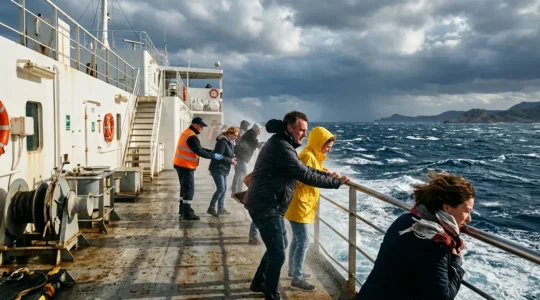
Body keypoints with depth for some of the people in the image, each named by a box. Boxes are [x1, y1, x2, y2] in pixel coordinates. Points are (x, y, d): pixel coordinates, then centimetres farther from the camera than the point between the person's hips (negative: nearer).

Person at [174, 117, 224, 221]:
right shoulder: (192, 137, -20)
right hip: (186, 166, -11)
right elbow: (199, 151, -22)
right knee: (189, 189, -6)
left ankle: (183, 208, 30)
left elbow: (199, 148, 17)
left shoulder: (187, 133, 14)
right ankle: (187, 213, -4)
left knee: (185, 187, 20)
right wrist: (214, 156, -14)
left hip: (181, 165, 11)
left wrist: (211, 152, 9)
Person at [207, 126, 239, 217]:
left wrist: (232, 158, 0)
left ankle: (221, 208, 19)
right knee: (221, 189, -11)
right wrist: (231, 160, -17)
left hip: (223, 169, 10)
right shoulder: (223, 142, -18)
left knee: (224, 189, 11)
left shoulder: (230, 142, 11)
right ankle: (211, 208, -1)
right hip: (217, 169, -10)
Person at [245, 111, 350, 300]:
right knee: (278, 253, -3)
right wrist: (336, 182, -16)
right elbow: (305, 175, -24)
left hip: (268, 204, 11)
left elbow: (300, 168, 15)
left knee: (278, 245, 22)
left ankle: (259, 283, 37)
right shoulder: (281, 147, -22)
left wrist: (326, 174, 4)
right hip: (265, 207, -11)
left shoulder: (281, 143, 13)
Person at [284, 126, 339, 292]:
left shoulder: (313, 155, 13)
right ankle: (297, 279, 3)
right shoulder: (307, 156, -20)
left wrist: (326, 174, -2)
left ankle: (293, 270, 32)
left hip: (303, 204, 10)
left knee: (297, 239, 19)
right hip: (299, 205, -10)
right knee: (304, 241, -6)